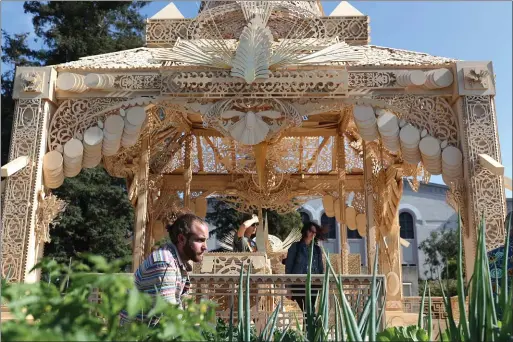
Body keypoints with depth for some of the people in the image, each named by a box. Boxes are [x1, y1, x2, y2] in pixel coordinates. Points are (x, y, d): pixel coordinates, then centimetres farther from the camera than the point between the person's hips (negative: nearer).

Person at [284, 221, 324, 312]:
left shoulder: (317, 249, 13)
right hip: (298, 283, -2)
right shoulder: (295, 246, 4)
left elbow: (321, 268, 14)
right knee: (306, 310, -3)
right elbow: (288, 266, 2)